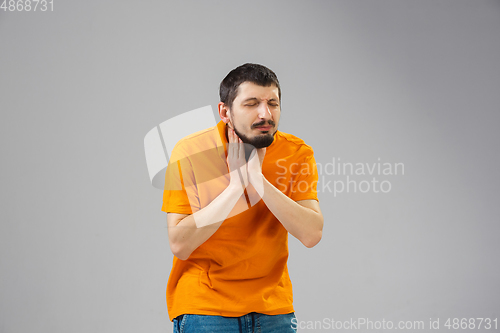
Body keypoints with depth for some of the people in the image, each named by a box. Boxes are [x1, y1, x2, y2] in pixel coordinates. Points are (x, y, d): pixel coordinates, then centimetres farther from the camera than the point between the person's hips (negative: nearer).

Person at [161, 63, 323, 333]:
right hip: (203, 308, -2)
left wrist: (257, 178, -21)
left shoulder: (296, 153, -4)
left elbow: (311, 235, -15)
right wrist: (236, 183, -20)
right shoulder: (191, 151, -10)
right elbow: (179, 245, -16)